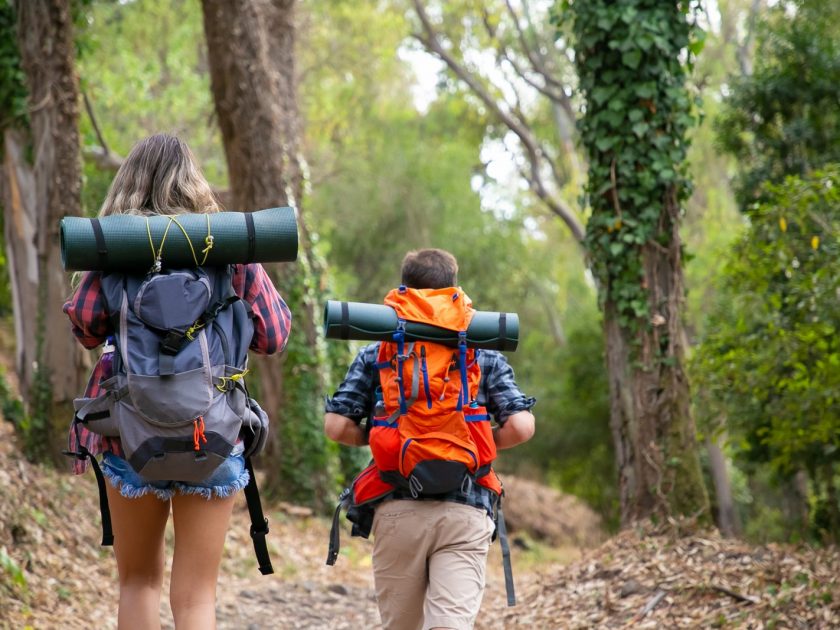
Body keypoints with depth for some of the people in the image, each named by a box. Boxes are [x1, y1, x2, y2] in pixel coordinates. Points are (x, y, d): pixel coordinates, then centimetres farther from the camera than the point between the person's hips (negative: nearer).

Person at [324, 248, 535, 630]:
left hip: (397, 509, 1)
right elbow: (520, 426, -3)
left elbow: (337, 426, 0)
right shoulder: (485, 357, 8)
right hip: (465, 512, -1)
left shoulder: (374, 355, 8)